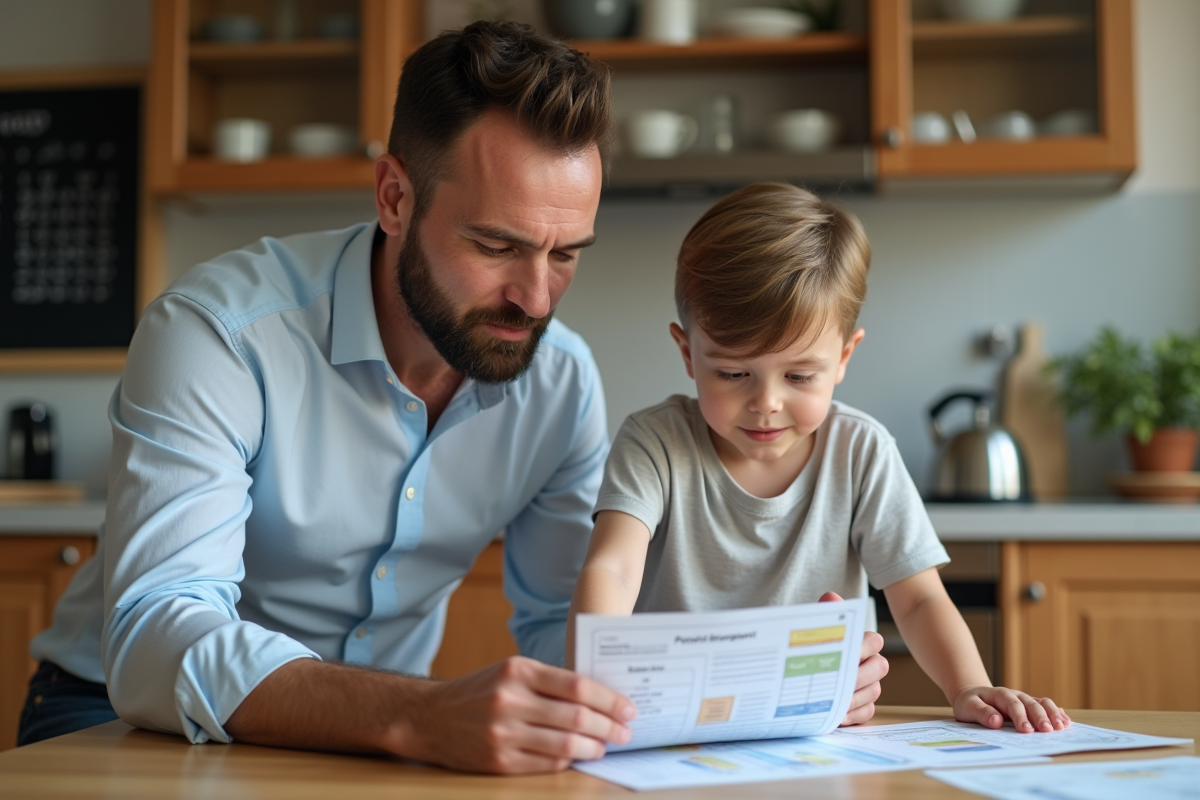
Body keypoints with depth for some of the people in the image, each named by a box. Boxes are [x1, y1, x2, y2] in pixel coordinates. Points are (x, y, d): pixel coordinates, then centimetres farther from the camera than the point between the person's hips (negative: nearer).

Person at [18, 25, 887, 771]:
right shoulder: (218, 333, -23)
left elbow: (565, 619, -1)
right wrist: (421, 718, -50)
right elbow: (156, 642, -33)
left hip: (375, 729, 4)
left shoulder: (562, 378, -7)